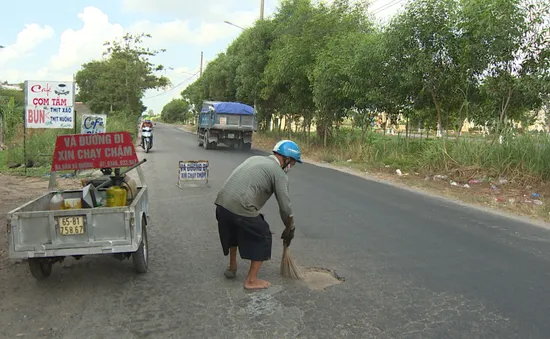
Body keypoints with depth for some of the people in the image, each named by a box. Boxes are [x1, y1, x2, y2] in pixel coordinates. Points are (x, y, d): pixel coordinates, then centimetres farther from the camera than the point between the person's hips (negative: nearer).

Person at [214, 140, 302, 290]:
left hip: (221, 203, 8)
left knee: (233, 231, 34)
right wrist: (289, 230, 17)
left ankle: (232, 267, 48)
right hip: (240, 209, -8)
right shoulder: (279, 174, 1)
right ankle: (251, 280, 20)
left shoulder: (255, 158, 23)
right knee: (263, 238, 14)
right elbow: (285, 208, 0)